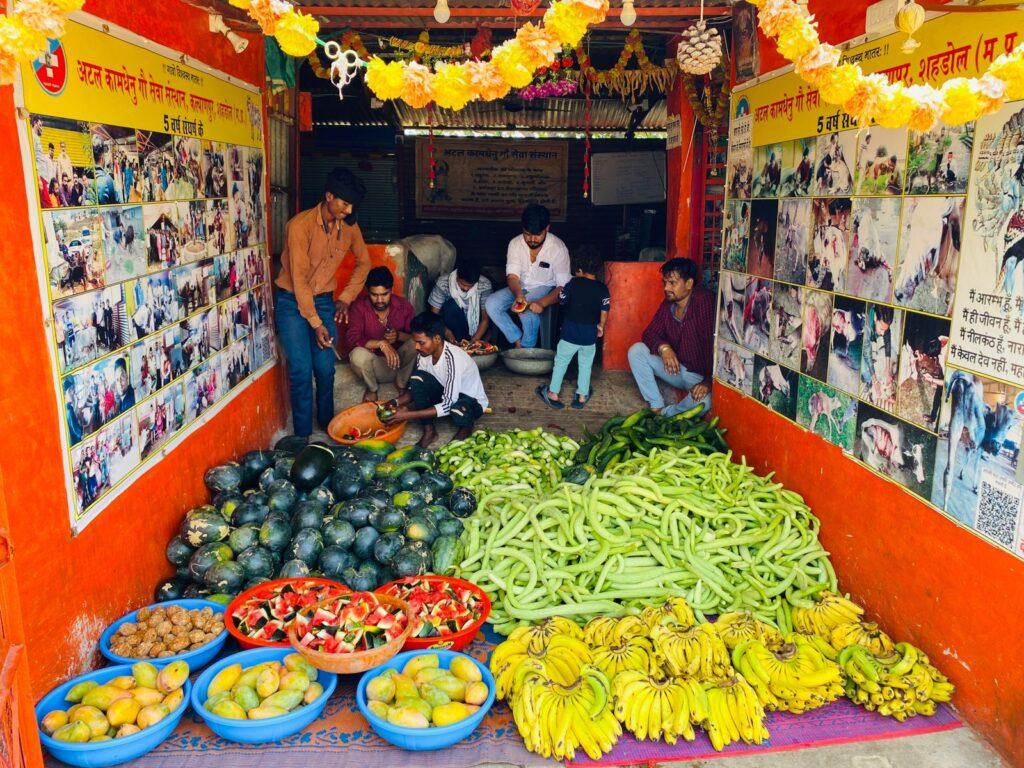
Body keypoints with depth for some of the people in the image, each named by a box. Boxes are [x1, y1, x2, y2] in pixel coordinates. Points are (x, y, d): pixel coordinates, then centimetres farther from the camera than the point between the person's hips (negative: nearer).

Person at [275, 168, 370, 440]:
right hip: (292, 301, -4)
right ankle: (303, 436, 4)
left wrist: (346, 298, 4)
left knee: (326, 368, 4)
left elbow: (363, 262, 13)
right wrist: (316, 324, -22)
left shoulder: (350, 226, -5)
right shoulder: (300, 225, -22)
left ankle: (327, 423, 25)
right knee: (302, 370, -7)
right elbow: (299, 278, -22)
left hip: (324, 300, 4)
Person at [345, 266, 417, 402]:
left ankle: (401, 384, -1)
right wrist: (381, 343, -37)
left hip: (398, 361, 1)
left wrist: (399, 335, -26)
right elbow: (351, 339, -24)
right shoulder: (359, 307, -13)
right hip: (374, 364, -1)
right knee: (358, 354, -35)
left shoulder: (404, 306, -7)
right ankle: (372, 388, -1)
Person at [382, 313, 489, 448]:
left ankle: (466, 426, -3)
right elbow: (416, 388, 0)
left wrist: (408, 415, -33)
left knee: (459, 412, -42)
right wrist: (396, 402, -19)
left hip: (472, 400, -6)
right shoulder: (425, 353, -12)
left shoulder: (453, 359, -33)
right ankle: (429, 430, -7)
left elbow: (447, 406, -33)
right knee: (417, 377, -20)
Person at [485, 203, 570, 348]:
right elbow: (512, 276, -14)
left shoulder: (558, 248, -18)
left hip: (545, 288, -4)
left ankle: (527, 349, -13)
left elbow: (563, 286, -20)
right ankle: (518, 341, -12)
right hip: (520, 288, 4)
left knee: (528, 309, -35)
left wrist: (542, 303, -38)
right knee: (491, 304, -21)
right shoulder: (515, 243, -9)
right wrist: (518, 295, -37)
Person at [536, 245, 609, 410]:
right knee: (585, 365, 17)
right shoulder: (603, 288, -2)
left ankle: (553, 394, 17)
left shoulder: (574, 283, -10)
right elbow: (604, 311, 3)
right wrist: (601, 326, 19)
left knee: (561, 362, 11)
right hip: (590, 334, 2)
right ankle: (582, 396, 21)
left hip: (571, 332, -2)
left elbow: (561, 301, 0)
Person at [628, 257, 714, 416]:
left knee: (703, 400, -37)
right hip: (674, 366, 6)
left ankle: (664, 415, -5)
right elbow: (650, 333, 2)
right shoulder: (668, 303, 1)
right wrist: (663, 347, -22)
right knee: (636, 350, -9)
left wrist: (708, 381, -33)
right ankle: (656, 407, -6)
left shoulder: (704, 301, -21)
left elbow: (712, 344, -27)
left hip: (700, 374, -6)